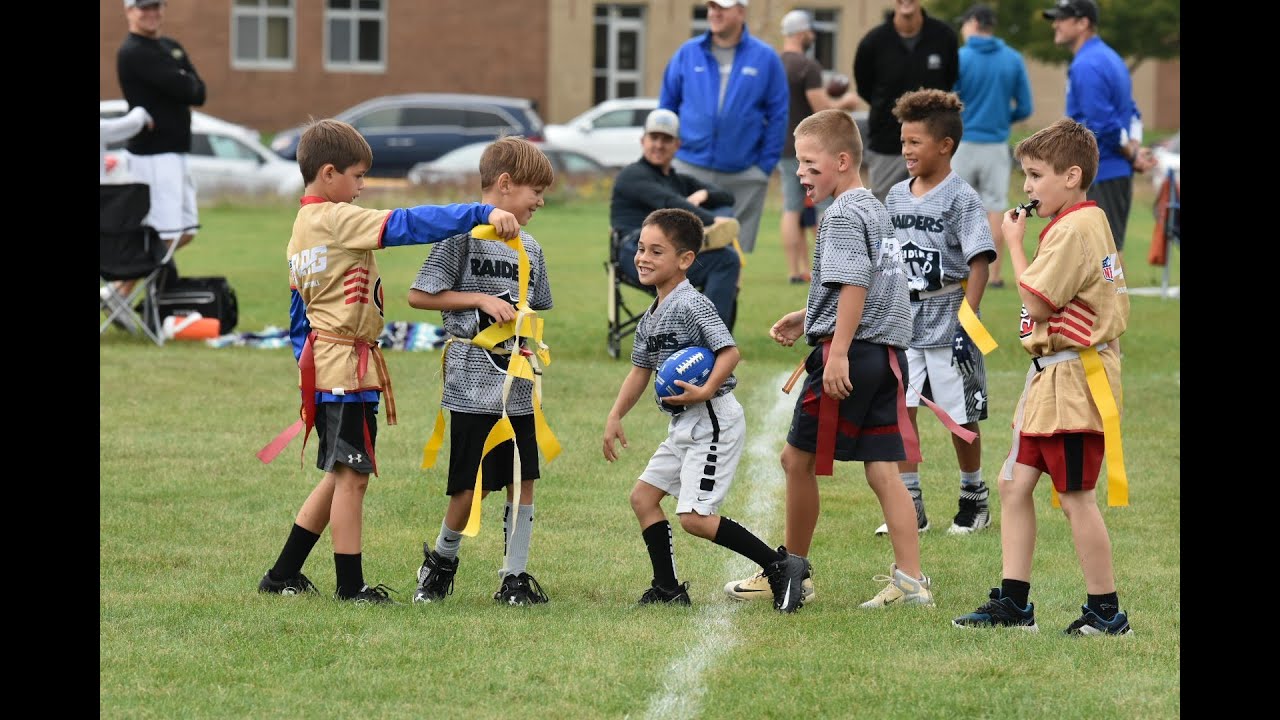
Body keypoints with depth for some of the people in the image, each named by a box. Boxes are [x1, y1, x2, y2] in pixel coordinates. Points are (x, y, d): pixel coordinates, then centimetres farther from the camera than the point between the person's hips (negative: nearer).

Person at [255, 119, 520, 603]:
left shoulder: (302, 229, 15)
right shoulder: (338, 220, -13)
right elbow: (408, 225, -21)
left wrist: (308, 366, 22)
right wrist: (482, 214, -23)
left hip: (322, 365, 10)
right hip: (348, 368, -10)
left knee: (341, 474, 17)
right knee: (352, 475, -5)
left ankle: (283, 576, 21)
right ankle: (350, 586, -1)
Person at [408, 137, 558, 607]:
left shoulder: (530, 249, 12)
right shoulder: (463, 235, -8)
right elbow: (419, 296, -8)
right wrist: (481, 300, -13)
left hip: (517, 391, 6)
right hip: (472, 388, -6)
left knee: (523, 481, 3)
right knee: (471, 489, -2)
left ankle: (515, 576, 12)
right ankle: (441, 559, 21)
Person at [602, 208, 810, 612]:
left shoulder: (691, 305, -16)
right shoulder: (650, 318, 14)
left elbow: (729, 352, -23)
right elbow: (640, 370, 23)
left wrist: (705, 391, -32)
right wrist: (615, 417, 16)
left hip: (714, 421, -10)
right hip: (684, 426, 10)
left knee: (694, 517, -15)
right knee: (643, 496, 11)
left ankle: (781, 566, -10)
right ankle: (668, 590, 17)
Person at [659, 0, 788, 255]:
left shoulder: (765, 58, 1)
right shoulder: (687, 54, 5)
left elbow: (778, 116, 2)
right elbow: (667, 105, 11)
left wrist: (766, 165, -3)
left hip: (743, 176, -1)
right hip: (690, 169, 1)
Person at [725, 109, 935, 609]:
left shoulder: (843, 215, -11)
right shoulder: (875, 210, 18)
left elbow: (854, 286, -21)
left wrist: (838, 352, -24)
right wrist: (808, 318, 30)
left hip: (849, 354, -9)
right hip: (888, 354, 9)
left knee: (798, 459, 5)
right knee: (882, 470, 5)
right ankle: (910, 580, -2)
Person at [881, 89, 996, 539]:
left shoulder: (961, 198, -11)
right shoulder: (896, 196, 8)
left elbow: (979, 264, -14)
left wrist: (966, 324, -20)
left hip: (948, 326, -5)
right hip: (905, 326, 5)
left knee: (959, 419, 5)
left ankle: (974, 501, 22)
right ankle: (910, 508, 8)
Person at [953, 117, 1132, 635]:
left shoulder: (1075, 230, -17)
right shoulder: (1087, 223, 15)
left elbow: (1036, 301, -18)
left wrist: (1015, 244, -9)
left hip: (1072, 378, -11)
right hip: (1051, 378, 11)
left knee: (1076, 496, -5)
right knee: (1015, 482, 11)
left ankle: (1106, 611, 2)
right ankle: (1013, 602, 15)